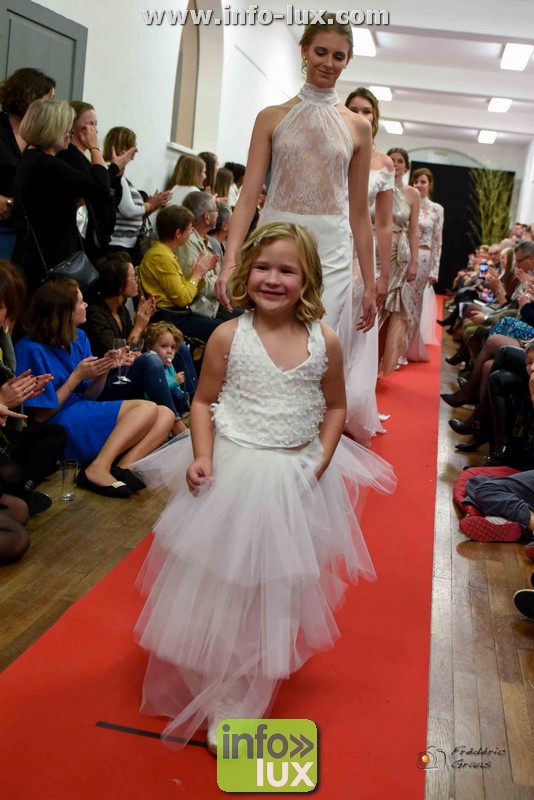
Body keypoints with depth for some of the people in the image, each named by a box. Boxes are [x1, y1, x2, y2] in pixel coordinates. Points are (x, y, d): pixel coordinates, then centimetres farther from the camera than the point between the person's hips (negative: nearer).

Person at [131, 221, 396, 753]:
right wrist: (202, 457, -15)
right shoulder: (228, 336, -9)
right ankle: (224, 705, 23)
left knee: (278, 590, 13)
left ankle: (250, 691, 36)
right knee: (224, 588, 6)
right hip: (232, 473, -2)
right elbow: (203, 401, -2)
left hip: (297, 479, 2)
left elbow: (334, 407, 6)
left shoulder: (324, 342, -5)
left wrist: (322, 462, -6)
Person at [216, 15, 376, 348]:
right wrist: (230, 260, -16)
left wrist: (370, 285, 9)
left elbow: (360, 213, 10)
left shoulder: (358, 128, 8)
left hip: (331, 256, 0)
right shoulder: (272, 117, 6)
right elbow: (249, 196, -2)